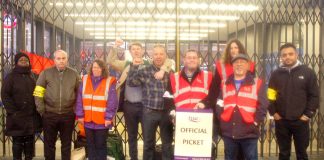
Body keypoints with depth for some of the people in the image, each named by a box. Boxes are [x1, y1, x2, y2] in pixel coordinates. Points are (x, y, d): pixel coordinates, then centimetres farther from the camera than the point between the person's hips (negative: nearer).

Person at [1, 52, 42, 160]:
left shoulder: (33, 76, 14)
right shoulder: (11, 77, 0)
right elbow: (5, 95, -6)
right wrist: (13, 112, -14)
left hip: (32, 116, 4)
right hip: (17, 117, -4)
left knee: (29, 142, 9)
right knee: (18, 142, 0)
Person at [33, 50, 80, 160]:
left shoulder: (74, 74, 5)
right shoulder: (46, 73, 1)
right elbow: (38, 93, -1)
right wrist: (41, 110, -6)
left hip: (68, 115, 1)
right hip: (49, 115, -1)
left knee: (66, 143, 12)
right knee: (49, 143, 11)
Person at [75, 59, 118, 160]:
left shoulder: (109, 82, -4)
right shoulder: (85, 80, 5)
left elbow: (112, 102, -8)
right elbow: (79, 100, 3)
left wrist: (109, 117, -13)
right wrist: (80, 115, -2)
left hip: (102, 121, -3)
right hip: (88, 120, 3)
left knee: (100, 145, 9)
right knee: (90, 145, 15)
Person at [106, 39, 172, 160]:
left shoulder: (149, 64, 2)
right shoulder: (125, 65, 10)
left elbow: (168, 61, -4)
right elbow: (110, 62, -1)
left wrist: (162, 70, -23)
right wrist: (114, 48, -15)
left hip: (144, 105, -2)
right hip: (129, 105, 3)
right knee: (132, 135, 13)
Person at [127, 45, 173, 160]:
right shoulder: (145, 71, 0)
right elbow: (131, 83, -9)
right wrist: (134, 66, -17)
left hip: (166, 112, 1)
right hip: (149, 112, -1)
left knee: (167, 143, 11)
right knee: (148, 143, 11)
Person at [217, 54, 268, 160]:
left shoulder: (257, 83, 3)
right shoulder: (225, 84, 14)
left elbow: (262, 105, -4)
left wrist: (256, 121, -9)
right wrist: (221, 119, 0)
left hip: (249, 132, -3)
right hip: (228, 132, 3)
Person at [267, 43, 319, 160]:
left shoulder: (308, 72, -2)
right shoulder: (276, 74, 3)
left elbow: (314, 95, -2)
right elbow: (270, 95, 5)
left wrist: (308, 114, -7)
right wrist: (273, 112, -3)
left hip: (300, 121, -1)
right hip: (281, 121, 2)